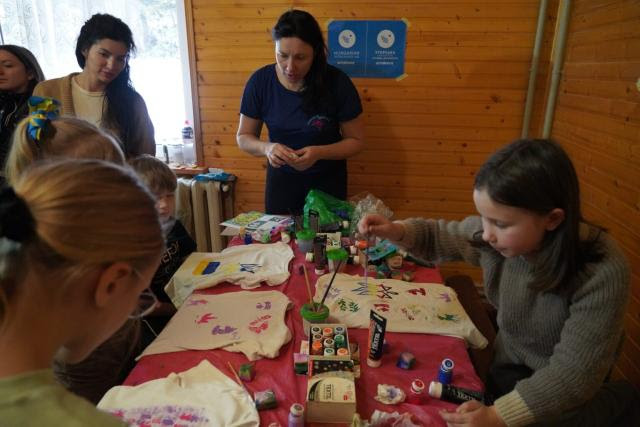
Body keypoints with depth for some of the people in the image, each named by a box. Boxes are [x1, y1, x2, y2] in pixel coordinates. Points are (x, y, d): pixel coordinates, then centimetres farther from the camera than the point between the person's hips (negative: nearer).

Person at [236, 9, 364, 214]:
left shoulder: (337, 82, -19)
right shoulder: (260, 81, -14)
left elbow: (356, 141, -12)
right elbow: (244, 137, -5)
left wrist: (319, 153, -28)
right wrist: (267, 148, -27)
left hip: (327, 180, -1)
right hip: (281, 178, 2)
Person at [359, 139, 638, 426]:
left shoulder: (601, 274, -31)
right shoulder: (494, 233, -19)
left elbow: (574, 374, -28)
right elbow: (439, 237, -1)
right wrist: (396, 231, -21)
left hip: (561, 395, -3)